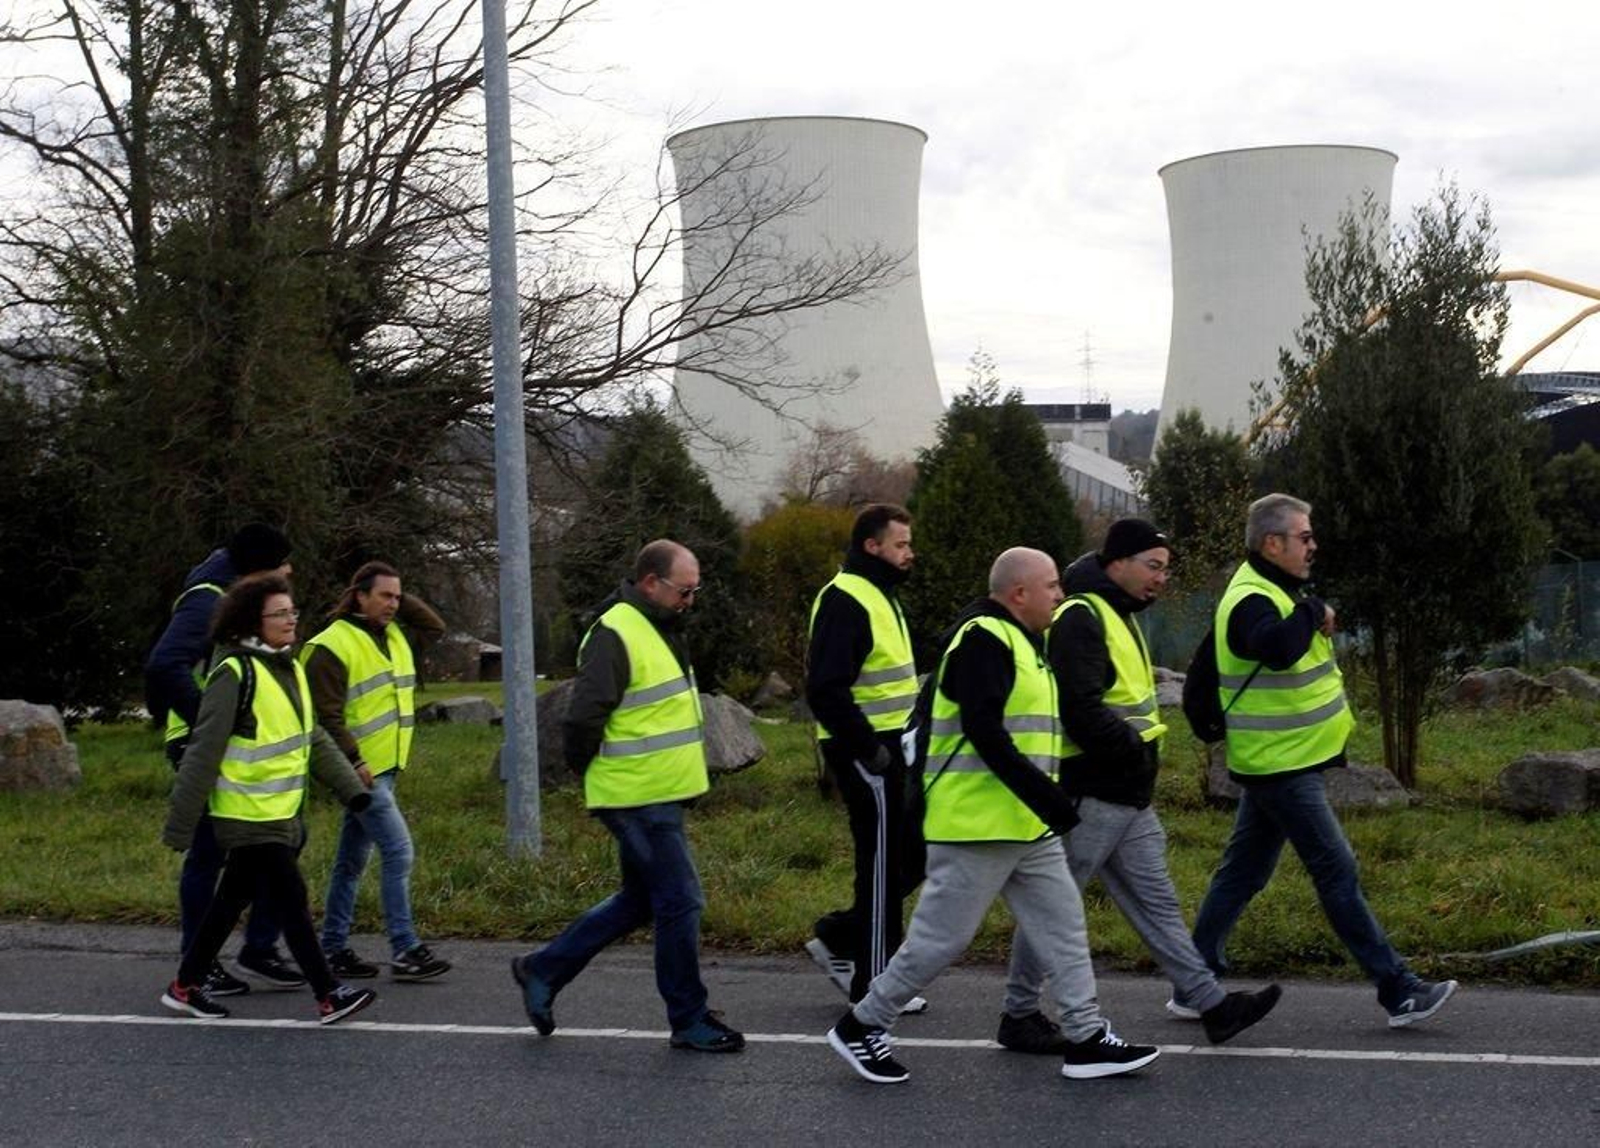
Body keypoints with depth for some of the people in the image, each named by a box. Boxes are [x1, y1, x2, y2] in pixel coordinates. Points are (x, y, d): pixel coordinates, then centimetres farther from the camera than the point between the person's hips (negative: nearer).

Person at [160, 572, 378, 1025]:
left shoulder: (288, 668, 10)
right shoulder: (234, 674, -17)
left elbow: (313, 738, 15)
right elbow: (203, 754, -16)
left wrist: (351, 786, 8)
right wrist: (180, 826, -14)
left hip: (282, 814, 9)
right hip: (248, 817, -9)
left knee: (232, 902, 17)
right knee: (293, 902, -6)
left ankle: (186, 986, 29)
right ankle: (329, 996, -1)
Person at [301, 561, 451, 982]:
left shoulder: (394, 636, 13)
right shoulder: (333, 645, -12)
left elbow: (437, 627, 18)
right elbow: (326, 714, -16)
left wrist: (403, 601, 7)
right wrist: (354, 761, -20)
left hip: (386, 768, 9)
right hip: (362, 771, -9)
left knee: (353, 861, 13)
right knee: (398, 852, -12)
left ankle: (334, 948, 21)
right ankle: (405, 951, -10)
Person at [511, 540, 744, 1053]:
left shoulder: (661, 628, 15)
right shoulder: (615, 635, -18)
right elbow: (583, 719, -21)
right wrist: (596, 776, -7)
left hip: (660, 795, 10)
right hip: (640, 798, -10)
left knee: (639, 901, 17)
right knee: (681, 903, -3)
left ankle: (543, 970, 26)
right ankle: (688, 1020, 9)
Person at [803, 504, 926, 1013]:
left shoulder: (879, 596, 17)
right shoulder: (845, 600, -16)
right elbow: (825, 690, -24)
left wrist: (904, 738, 16)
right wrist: (868, 746, -21)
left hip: (889, 747, 10)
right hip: (865, 753, -10)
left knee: (914, 853, 13)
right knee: (885, 862, -2)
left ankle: (839, 938, 22)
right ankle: (874, 983, 10)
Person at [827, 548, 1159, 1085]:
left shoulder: (1015, 641, 17)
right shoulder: (983, 639, -16)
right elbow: (984, 733, -25)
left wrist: (1043, 801, 19)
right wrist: (1045, 795, -26)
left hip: (1026, 828, 10)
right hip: (978, 826, -10)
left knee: (1063, 924, 8)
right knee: (941, 937, -2)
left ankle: (1087, 1039, 13)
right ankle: (860, 1026, 12)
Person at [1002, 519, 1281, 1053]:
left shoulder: (1119, 616, 17)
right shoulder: (1080, 618, -17)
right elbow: (1080, 709, -26)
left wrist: (1139, 744, 11)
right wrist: (1134, 747, -16)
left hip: (1128, 799, 10)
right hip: (1088, 800, -10)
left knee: (1157, 902, 11)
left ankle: (1210, 1003, 14)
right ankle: (1019, 1017, 12)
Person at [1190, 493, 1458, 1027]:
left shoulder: (1274, 590, 14)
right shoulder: (1252, 601, -20)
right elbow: (1277, 647, -41)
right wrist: (1313, 613, -23)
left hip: (1279, 764, 11)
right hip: (1281, 766, -11)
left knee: (1243, 871, 13)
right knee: (1338, 871, -6)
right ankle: (1398, 990, -1)